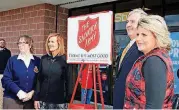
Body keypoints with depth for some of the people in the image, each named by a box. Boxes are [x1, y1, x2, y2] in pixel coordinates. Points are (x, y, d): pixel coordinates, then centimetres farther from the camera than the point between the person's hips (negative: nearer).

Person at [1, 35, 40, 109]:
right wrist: (18, 92, -16)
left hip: (31, 99, 1)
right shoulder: (12, 60, 1)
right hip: (12, 99, -1)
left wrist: (32, 93, -14)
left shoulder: (37, 61, 2)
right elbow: (6, 79, -5)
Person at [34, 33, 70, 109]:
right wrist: (36, 98, 5)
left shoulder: (65, 59, -6)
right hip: (43, 100, 4)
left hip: (59, 101, -3)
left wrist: (68, 100, -8)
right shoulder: (44, 59, 6)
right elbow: (39, 79, 8)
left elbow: (68, 80, -6)